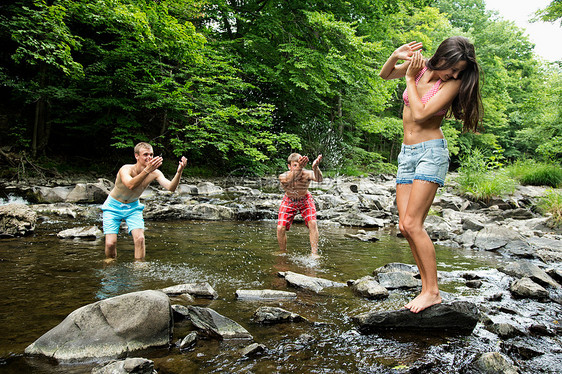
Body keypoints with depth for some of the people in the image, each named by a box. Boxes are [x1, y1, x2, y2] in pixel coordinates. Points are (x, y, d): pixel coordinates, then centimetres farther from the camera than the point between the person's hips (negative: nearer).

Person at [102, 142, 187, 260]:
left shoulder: (154, 173, -18)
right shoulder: (126, 169, -30)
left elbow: (170, 187, -31)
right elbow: (131, 185, -52)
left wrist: (179, 172, -47)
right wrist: (147, 170, -64)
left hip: (133, 206, 3)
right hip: (113, 206, -3)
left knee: (140, 238, -16)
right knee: (110, 243, -10)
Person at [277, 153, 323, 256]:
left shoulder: (306, 174, -32)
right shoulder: (283, 177, -32)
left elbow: (318, 179, -54)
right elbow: (289, 179, -56)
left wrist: (315, 167, -76)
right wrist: (298, 168, -75)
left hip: (305, 200, 0)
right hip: (289, 201, 1)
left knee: (312, 223, -21)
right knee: (280, 228, -8)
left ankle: (314, 253, -11)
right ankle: (283, 253, 16)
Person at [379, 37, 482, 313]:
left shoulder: (454, 83, -9)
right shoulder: (420, 65, 5)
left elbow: (420, 114, -20)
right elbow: (385, 75, 22)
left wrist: (410, 78, -7)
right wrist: (395, 57, 1)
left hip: (431, 152, -6)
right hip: (407, 153, 6)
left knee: (412, 223, -15)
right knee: (405, 226, 1)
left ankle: (432, 292, -5)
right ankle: (426, 287, 9)